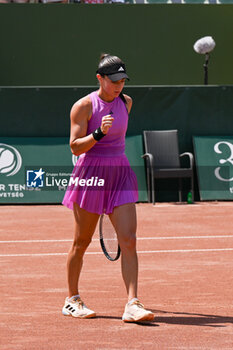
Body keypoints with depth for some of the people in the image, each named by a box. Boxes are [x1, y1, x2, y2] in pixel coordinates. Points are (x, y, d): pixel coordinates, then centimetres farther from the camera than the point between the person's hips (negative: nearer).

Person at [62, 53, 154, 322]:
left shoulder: (126, 102, 8)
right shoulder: (84, 106, -8)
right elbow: (75, 146, -13)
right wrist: (98, 133, -28)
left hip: (120, 174, 4)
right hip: (90, 176, -4)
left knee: (129, 240, -10)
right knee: (82, 242, 7)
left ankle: (132, 305, -13)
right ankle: (72, 300, 23)